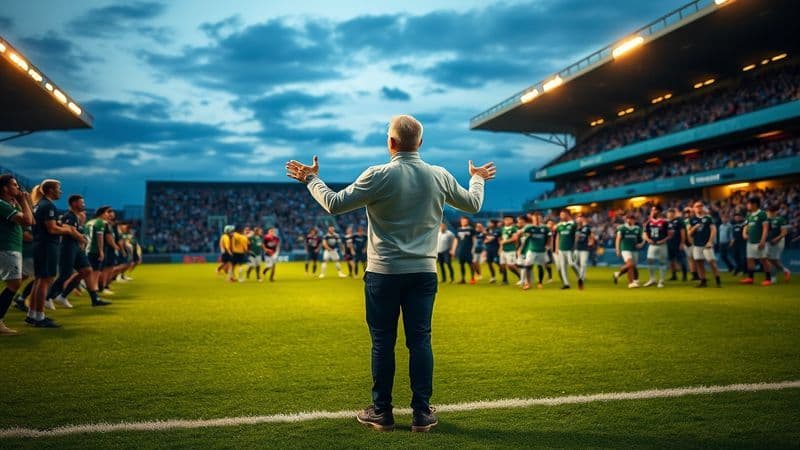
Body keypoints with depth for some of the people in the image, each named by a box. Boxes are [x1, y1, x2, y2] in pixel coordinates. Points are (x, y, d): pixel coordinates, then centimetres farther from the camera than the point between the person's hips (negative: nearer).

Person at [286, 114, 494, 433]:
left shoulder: (378, 176, -11)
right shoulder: (440, 177, 1)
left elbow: (334, 204, -6)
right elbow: (473, 205, 17)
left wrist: (312, 180, 10)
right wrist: (478, 179, 37)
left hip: (383, 273, -3)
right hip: (423, 272, 3)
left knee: (382, 343, 6)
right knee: (420, 341, 7)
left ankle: (381, 412, 16)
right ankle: (422, 413, 13)